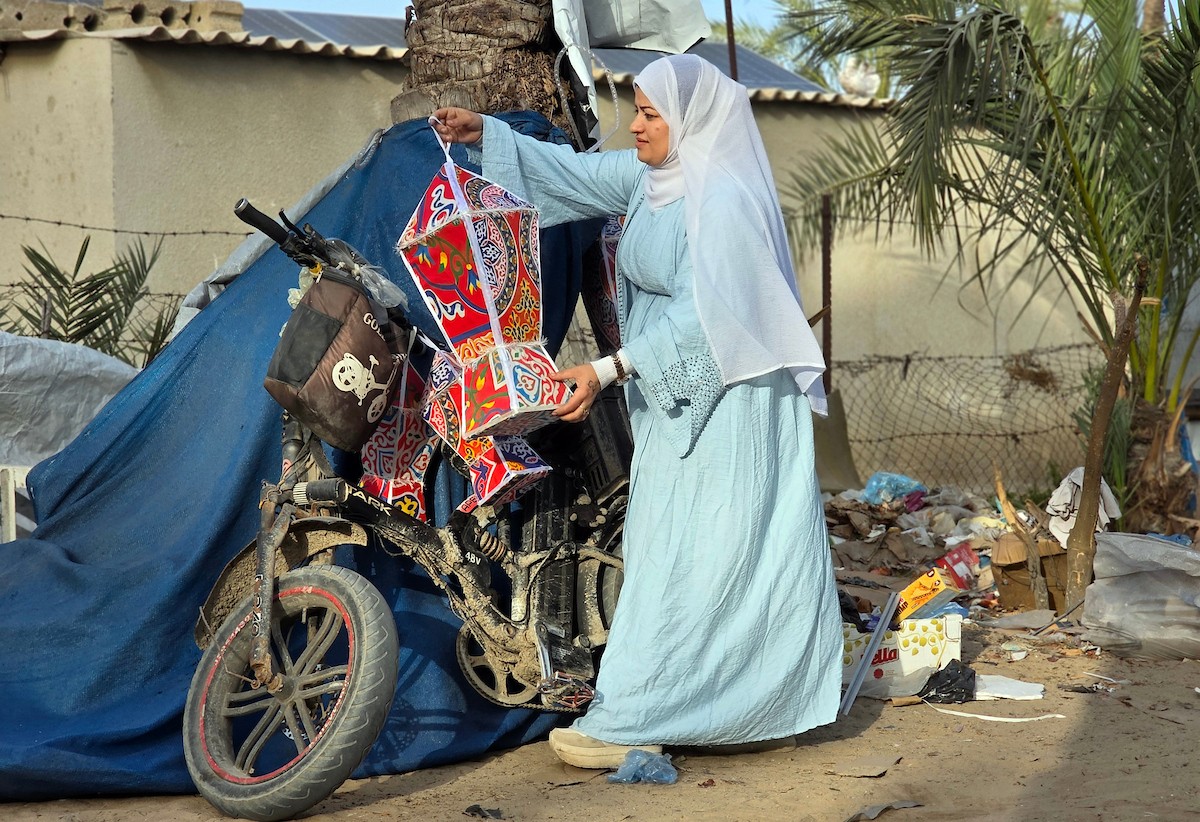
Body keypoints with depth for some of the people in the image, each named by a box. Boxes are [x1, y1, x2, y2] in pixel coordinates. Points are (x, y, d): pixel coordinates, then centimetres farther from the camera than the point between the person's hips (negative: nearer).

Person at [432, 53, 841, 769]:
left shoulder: (722, 198, -19)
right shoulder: (651, 177, 9)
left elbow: (702, 315, -25)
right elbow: (573, 171, 20)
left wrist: (609, 371, -28)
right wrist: (485, 134, 12)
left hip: (724, 402, -10)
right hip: (676, 396, 10)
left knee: (685, 559, -7)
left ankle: (631, 723, -6)